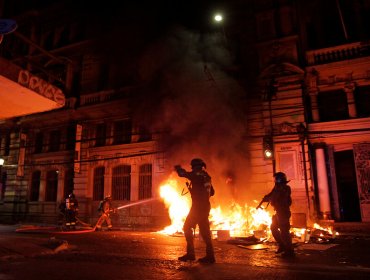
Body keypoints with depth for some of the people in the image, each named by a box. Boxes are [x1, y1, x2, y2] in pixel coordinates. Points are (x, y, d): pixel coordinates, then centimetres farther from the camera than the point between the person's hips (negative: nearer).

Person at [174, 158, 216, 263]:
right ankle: (210, 256, 13)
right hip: (206, 206, 8)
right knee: (205, 230, 11)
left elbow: (182, 173, -10)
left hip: (197, 206, -8)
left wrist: (178, 168, 11)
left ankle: (190, 253, 0)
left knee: (187, 227, 2)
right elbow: (212, 192, 20)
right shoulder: (206, 176, 14)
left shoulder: (196, 174, -10)